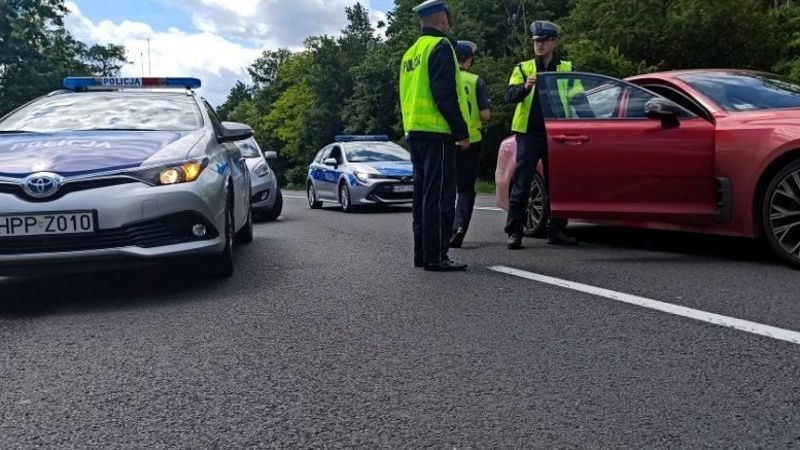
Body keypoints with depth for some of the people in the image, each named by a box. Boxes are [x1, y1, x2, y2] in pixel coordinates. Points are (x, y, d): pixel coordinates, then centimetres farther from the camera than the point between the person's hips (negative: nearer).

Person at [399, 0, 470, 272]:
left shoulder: (411, 53, 20)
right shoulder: (440, 46, -7)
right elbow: (445, 95, -17)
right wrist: (462, 131, -14)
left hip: (414, 133, 9)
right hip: (437, 133, -9)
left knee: (423, 195, 12)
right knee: (440, 197, -8)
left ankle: (421, 253, 16)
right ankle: (435, 256, -8)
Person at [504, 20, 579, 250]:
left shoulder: (567, 69, 11)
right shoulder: (523, 68, 9)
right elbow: (509, 95, -5)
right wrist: (525, 87, -24)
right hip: (529, 133, -2)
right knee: (521, 184, -4)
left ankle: (556, 231, 16)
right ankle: (514, 232, -1)